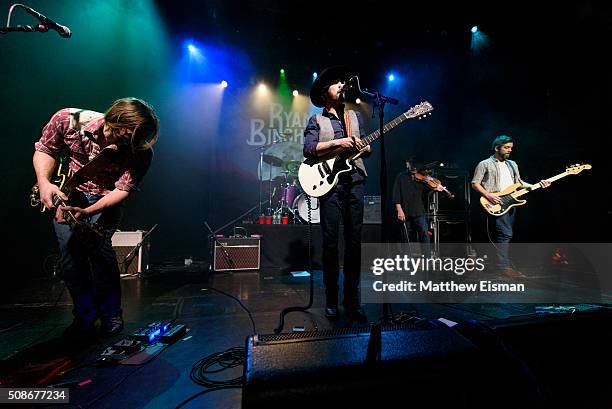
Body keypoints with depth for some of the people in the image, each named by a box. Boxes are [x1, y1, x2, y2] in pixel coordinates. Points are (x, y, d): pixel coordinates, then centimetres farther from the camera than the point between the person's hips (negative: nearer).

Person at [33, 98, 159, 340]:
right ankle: (85, 316, 9)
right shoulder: (68, 120, -20)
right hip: (68, 193, 2)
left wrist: (86, 212, -33)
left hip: (106, 199, -2)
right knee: (70, 250, -11)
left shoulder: (140, 151, -24)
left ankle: (111, 314, 0)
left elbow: (123, 189, -21)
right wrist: (44, 182, -21)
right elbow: (44, 149, -3)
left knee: (98, 244, -20)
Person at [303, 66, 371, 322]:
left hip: (355, 181, 4)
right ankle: (331, 298, 12)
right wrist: (337, 142, -11)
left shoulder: (355, 116, 23)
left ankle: (352, 299, 13)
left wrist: (364, 147, -2)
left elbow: (368, 149, 21)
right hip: (329, 183, -3)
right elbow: (308, 149, -5)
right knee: (330, 241, -3)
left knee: (354, 240, 2)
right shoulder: (316, 120, 11)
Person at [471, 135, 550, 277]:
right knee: (505, 234, -15)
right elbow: (475, 184, -5)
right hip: (495, 205, -7)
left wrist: (537, 185, 4)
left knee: (506, 235, 10)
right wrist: (488, 196, -16)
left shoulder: (512, 164, 19)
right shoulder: (485, 164, -2)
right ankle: (504, 266, -9)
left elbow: (519, 182, 20)